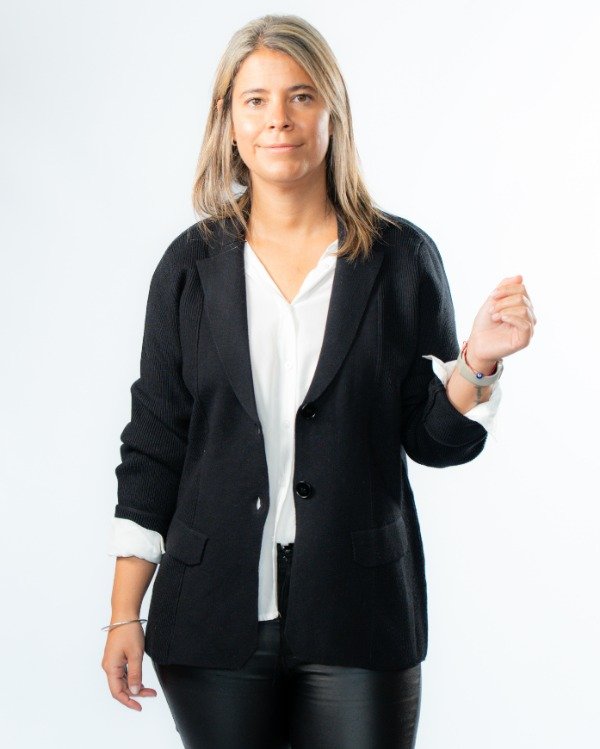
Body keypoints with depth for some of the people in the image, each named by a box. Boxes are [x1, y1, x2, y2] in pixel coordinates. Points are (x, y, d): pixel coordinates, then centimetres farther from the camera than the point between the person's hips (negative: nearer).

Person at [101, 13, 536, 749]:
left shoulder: (401, 259, 1)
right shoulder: (192, 266, 3)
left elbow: (435, 440, 4)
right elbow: (153, 444, 4)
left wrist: (479, 360, -15)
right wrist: (125, 615, 1)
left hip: (358, 617, 0)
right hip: (216, 619, 1)